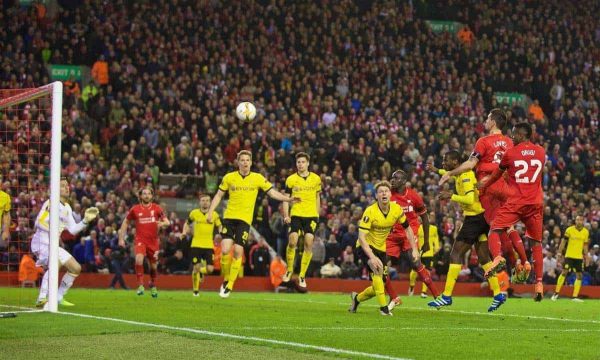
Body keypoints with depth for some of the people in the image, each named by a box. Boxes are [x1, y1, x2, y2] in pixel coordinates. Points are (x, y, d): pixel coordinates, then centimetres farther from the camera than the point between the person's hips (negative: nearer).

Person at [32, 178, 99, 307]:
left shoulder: (67, 208, 16)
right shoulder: (50, 203, -9)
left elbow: (73, 229, 15)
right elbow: (39, 222, -19)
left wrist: (86, 220, 3)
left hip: (54, 245, 9)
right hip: (42, 243, -9)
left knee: (76, 268, 10)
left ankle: (59, 297, 18)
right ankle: (42, 299, -36)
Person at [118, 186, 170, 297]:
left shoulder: (156, 208, 1)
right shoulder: (135, 209, 1)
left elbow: (167, 222, 3)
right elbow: (125, 222, 12)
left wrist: (162, 223, -22)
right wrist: (121, 238, 7)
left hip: (153, 241, 2)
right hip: (140, 239, -2)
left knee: (153, 266, 10)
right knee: (139, 259, -28)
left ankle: (153, 285, 38)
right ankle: (140, 285, -18)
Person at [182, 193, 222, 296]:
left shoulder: (214, 215, 2)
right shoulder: (194, 213, 2)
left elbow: (220, 227, 12)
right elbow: (187, 223, 17)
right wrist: (184, 232, 0)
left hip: (209, 246, 1)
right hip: (196, 245, -1)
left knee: (210, 269, -9)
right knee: (196, 267, -8)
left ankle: (201, 271, 29)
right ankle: (195, 290, 11)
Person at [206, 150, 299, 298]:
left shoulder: (258, 178, 2)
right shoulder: (229, 177, 3)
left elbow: (272, 192, 4)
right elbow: (219, 195, 9)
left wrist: (288, 199, -8)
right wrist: (210, 212, 1)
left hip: (245, 220, 0)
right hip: (229, 217, 0)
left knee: (238, 251, -8)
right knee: (225, 250, -11)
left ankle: (230, 286, 3)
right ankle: (226, 279, 12)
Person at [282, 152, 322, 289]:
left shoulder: (316, 179, 6)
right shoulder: (291, 179, 0)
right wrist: (286, 215, -8)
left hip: (311, 216, 1)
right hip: (296, 215, -1)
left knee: (308, 243, -8)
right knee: (292, 241, -15)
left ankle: (302, 275, 3)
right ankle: (289, 270, 8)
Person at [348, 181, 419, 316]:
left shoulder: (396, 209, -10)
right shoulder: (370, 211, -24)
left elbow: (408, 229, 6)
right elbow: (361, 237, -28)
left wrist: (414, 249, -3)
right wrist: (372, 257, -39)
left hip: (381, 249, 5)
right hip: (366, 247, -5)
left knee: (381, 286, 4)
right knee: (377, 270, -33)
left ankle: (357, 298, 33)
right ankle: (383, 307, -27)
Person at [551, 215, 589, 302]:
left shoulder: (586, 232, 4)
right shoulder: (569, 230, -4)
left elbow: (585, 245, 11)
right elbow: (563, 241, 1)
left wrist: (586, 256, 8)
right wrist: (560, 253, -3)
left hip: (579, 257, 3)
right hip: (569, 255, -3)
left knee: (579, 275, -2)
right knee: (564, 272, -11)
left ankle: (575, 296, 3)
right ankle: (556, 293, -1)